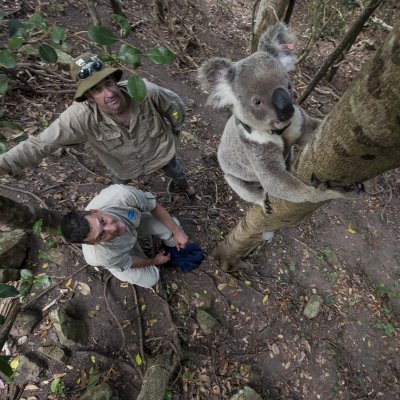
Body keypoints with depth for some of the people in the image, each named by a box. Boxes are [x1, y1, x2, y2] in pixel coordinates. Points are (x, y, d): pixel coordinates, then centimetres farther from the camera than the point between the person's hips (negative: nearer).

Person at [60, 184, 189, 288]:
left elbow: (155, 207, -25)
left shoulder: (120, 193, -44)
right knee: (150, 279, -7)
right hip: (118, 254, -2)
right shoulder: (99, 257, -41)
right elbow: (127, 263, -19)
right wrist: (154, 261, -2)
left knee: (173, 225, -15)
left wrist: (177, 232, -17)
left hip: (134, 221, 2)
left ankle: (174, 246, 19)